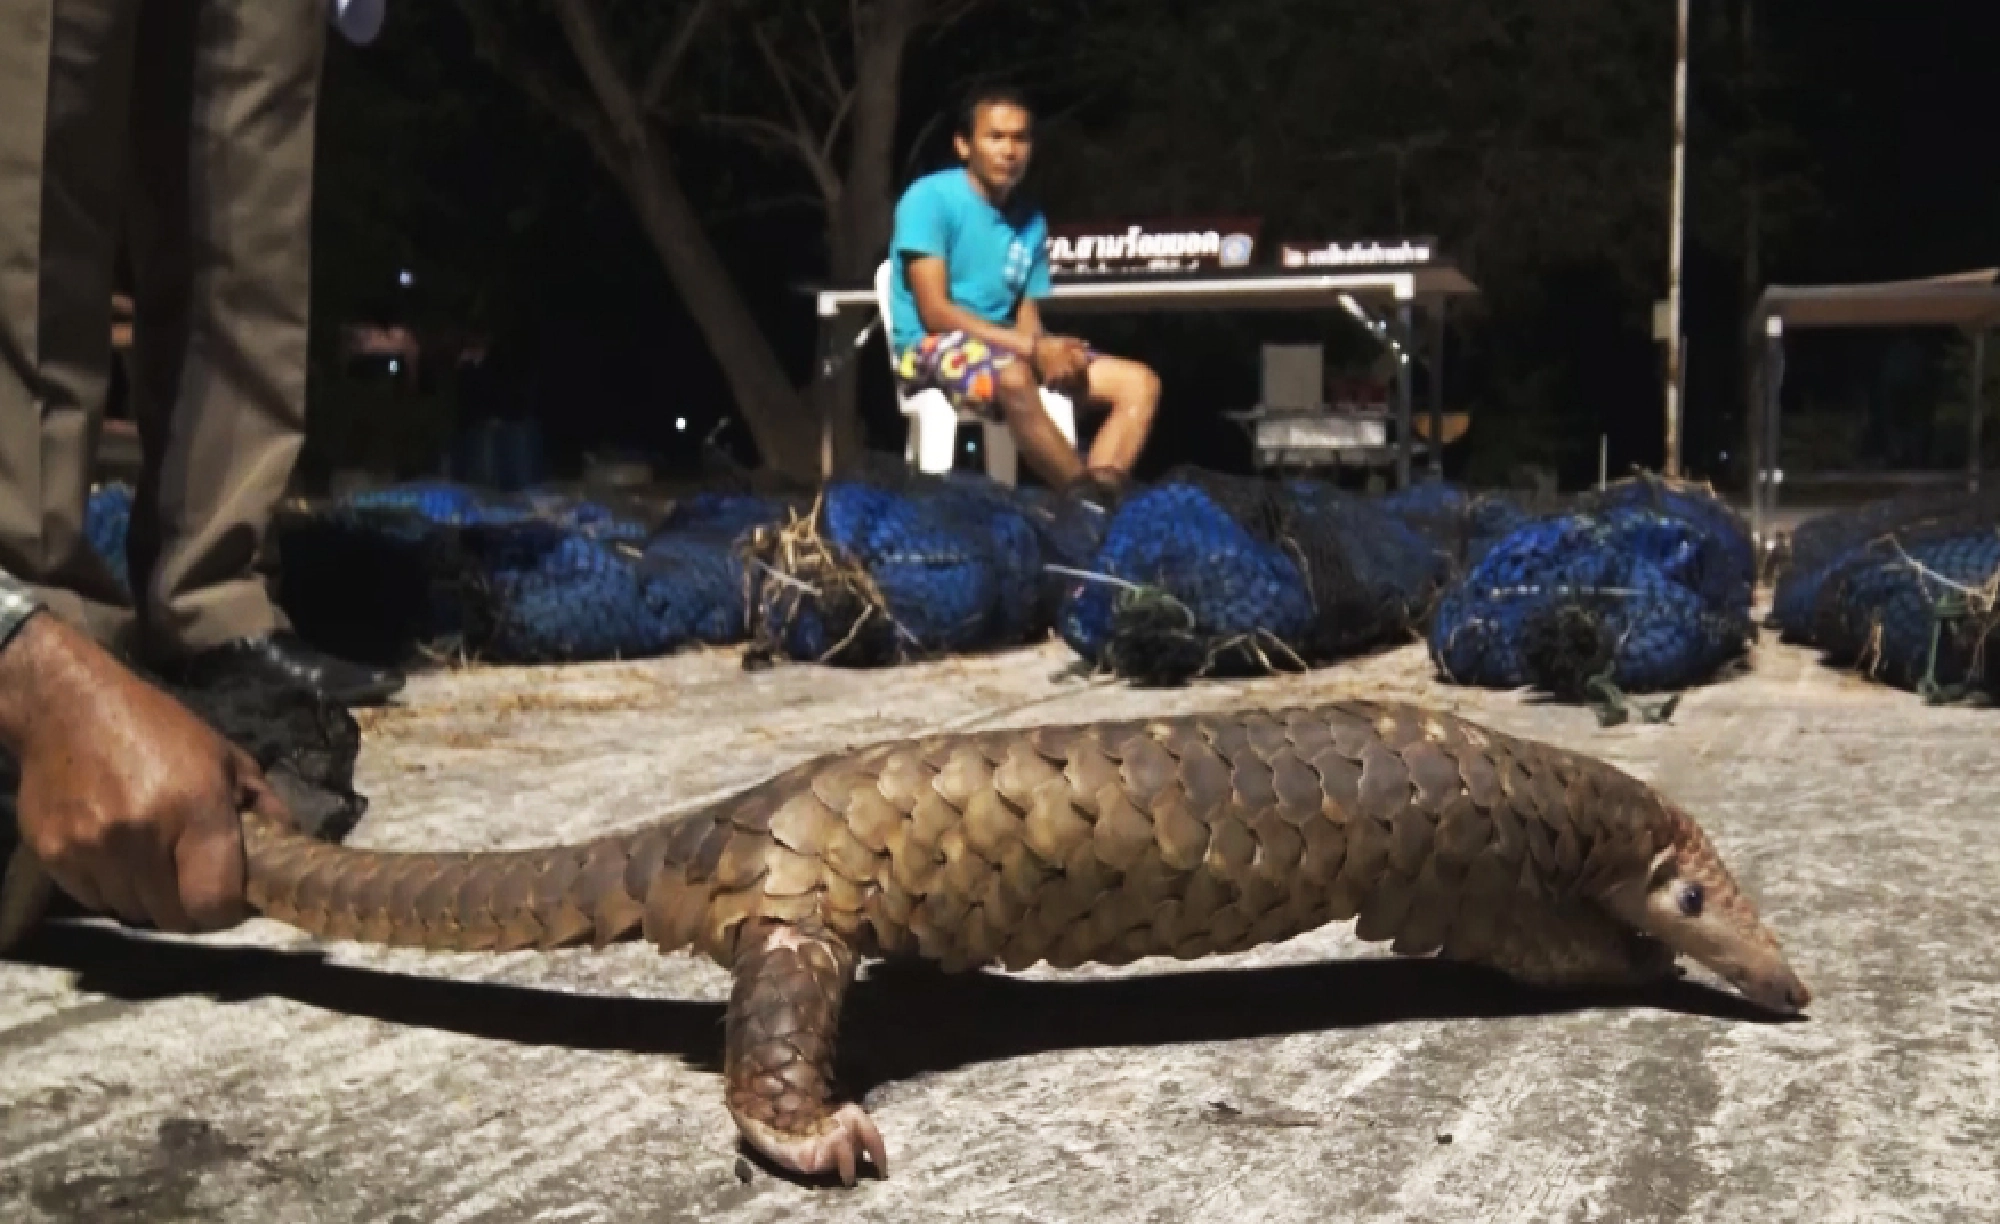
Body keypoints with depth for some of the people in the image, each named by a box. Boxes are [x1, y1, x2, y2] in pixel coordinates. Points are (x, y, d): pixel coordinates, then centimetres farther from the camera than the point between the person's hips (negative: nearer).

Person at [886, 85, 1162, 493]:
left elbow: (1027, 317, 10)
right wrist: (1033, 347, -21)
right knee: (1013, 378, -41)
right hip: (931, 346, -7)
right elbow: (935, 313, -16)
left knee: (1140, 383, -8)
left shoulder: (1031, 220, 11)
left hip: (1010, 348, 7)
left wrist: (1048, 348, -16)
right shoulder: (930, 198, -9)